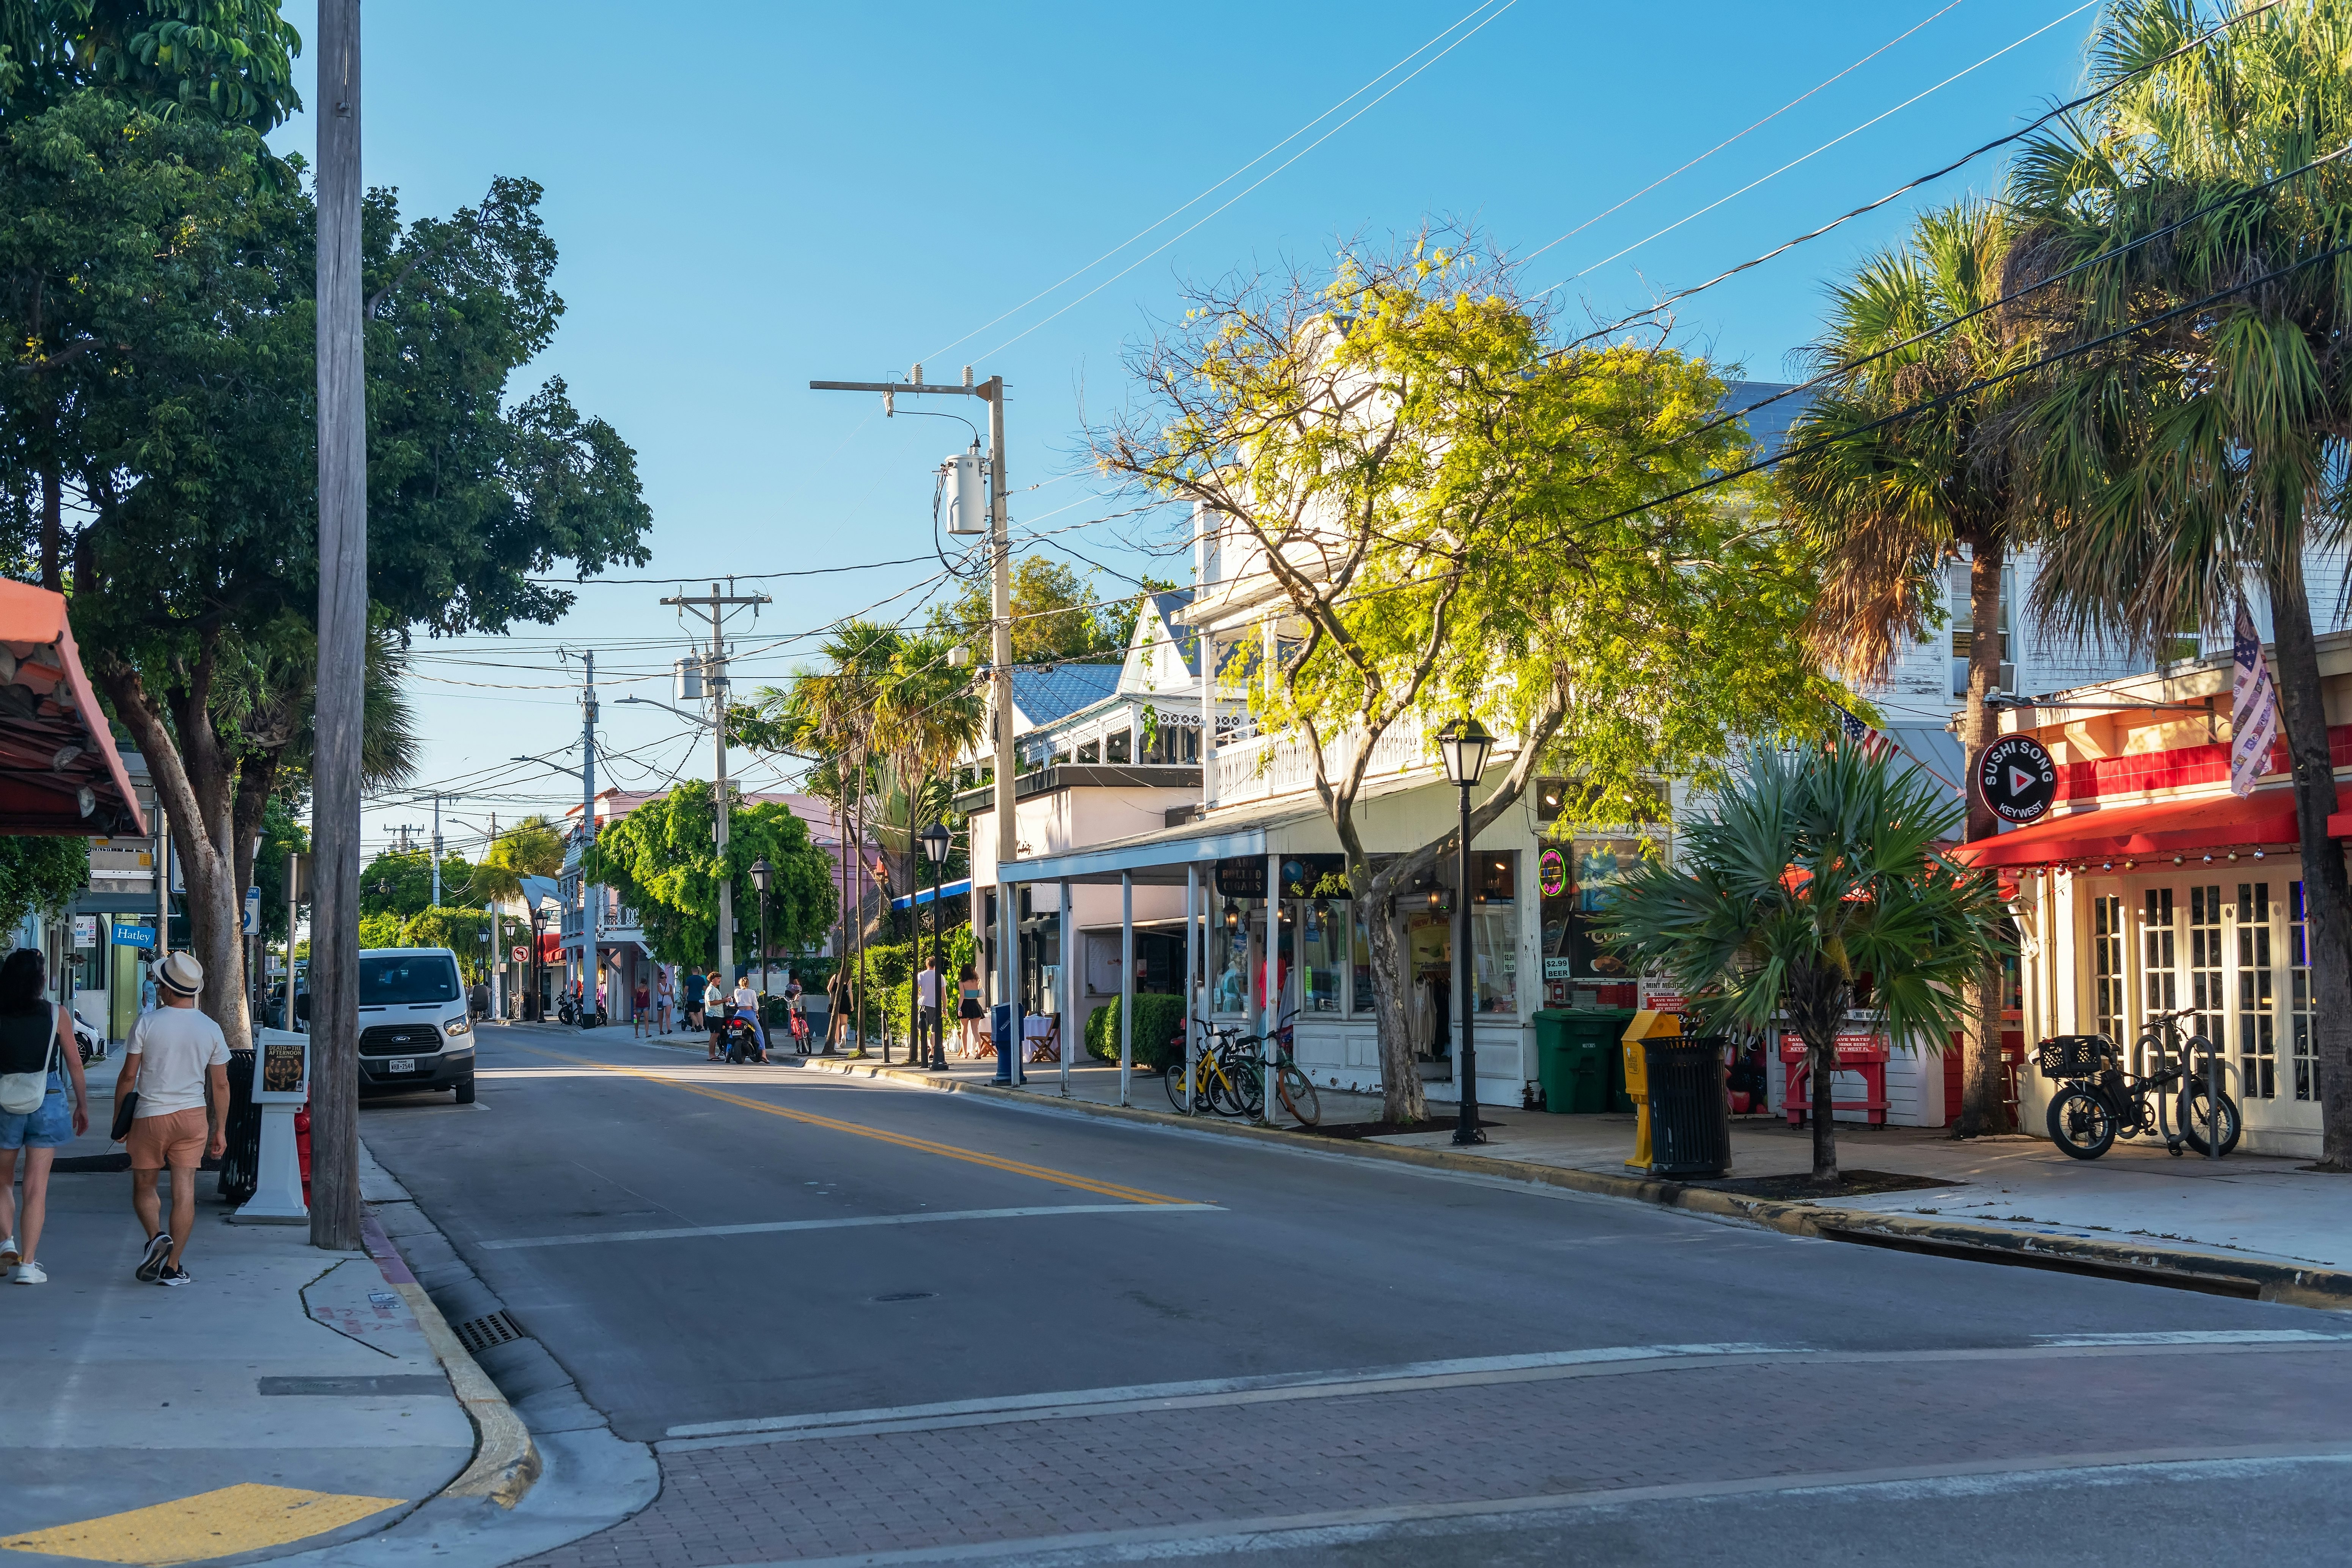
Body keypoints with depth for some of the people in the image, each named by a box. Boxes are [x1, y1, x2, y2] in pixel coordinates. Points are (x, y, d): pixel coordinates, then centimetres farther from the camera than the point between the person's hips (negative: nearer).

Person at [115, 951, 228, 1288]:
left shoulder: (147, 1024, -8)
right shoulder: (211, 1029, 0)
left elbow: (129, 1076, -5)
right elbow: (220, 1085, 4)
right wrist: (220, 1130, 12)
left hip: (151, 1115, -2)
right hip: (193, 1116, 2)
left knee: (144, 1186, 13)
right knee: (184, 1190, 3)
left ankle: (157, 1236, -12)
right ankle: (172, 1267, 3)